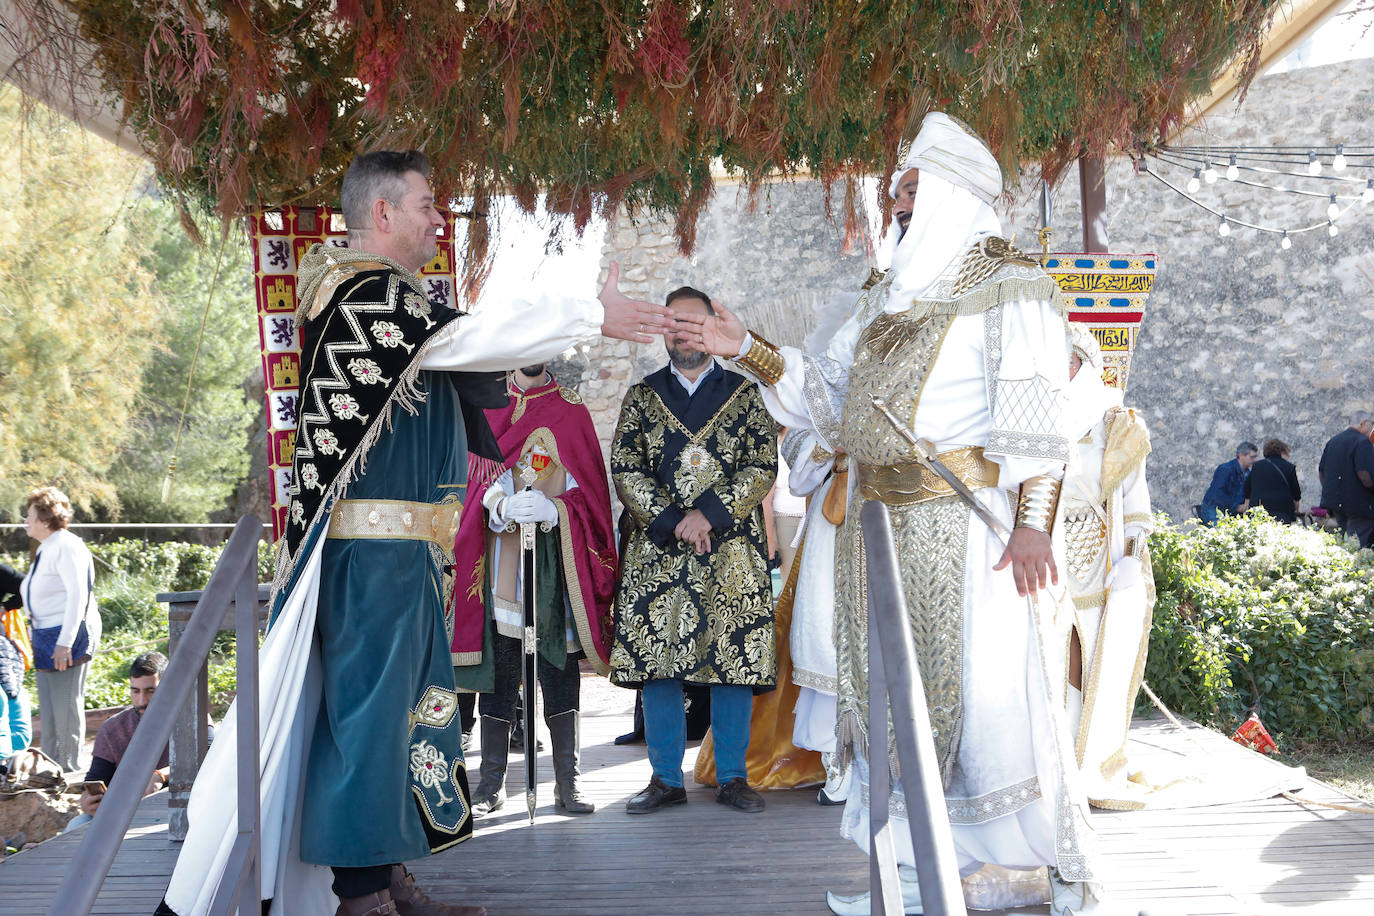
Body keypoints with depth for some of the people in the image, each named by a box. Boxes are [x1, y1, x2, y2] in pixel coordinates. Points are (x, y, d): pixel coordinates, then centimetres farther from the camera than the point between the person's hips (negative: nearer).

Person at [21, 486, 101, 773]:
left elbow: (77, 595, -21)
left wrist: (65, 642, -24)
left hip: (68, 633, -10)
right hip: (44, 633, 10)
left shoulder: (66, 547, -14)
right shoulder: (45, 548, 16)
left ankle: (68, 769, 3)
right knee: (47, 708, 14)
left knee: (66, 706, -4)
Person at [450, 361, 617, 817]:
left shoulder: (570, 410, 9)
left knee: (560, 665, -2)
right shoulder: (486, 406, 13)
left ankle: (567, 780, 3)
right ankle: (492, 782, 8)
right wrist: (499, 503, -16)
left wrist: (553, 509, -18)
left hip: (557, 557, -1)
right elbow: (472, 479, 6)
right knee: (497, 664, 1)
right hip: (501, 557, 1)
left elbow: (588, 489, 2)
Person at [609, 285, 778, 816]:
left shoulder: (744, 395, 9)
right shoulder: (642, 396, 11)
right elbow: (624, 470, 2)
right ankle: (666, 779, 9)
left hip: (731, 550, -1)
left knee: (735, 657, -2)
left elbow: (764, 467, -1)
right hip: (657, 553, 1)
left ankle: (733, 778, 9)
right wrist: (672, 521, -10)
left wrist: (709, 513, -13)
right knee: (657, 658, -1)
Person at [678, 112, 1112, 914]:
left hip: (965, 519, -8)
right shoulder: (887, 296, 21)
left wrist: (1031, 521, -21)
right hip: (880, 524, 8)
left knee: (990, 691, -8)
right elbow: (827, 392, 19)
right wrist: (748, 350, 8)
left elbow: (1033, 411, -12)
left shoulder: (1009, 282, -2)